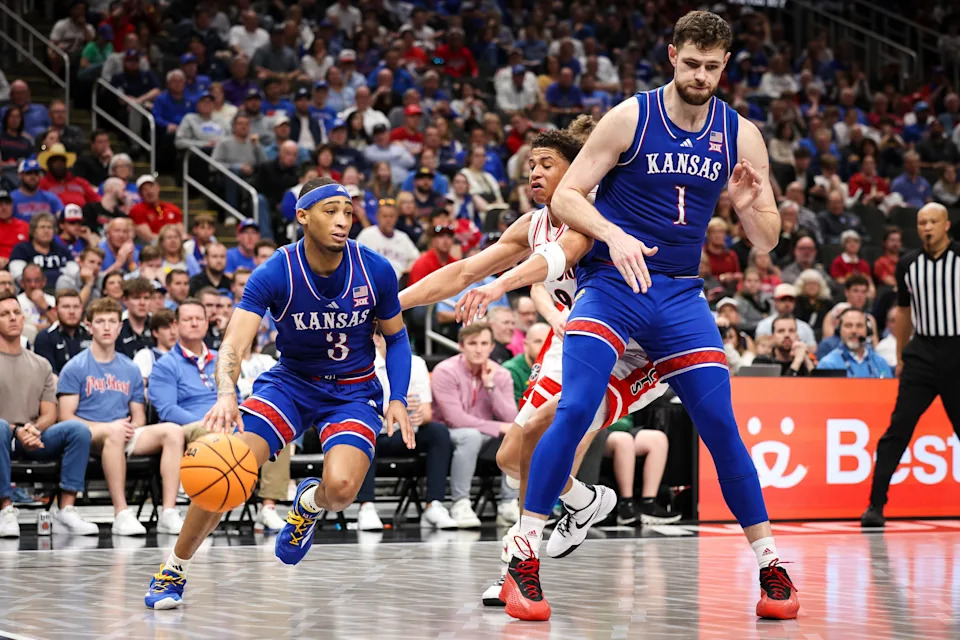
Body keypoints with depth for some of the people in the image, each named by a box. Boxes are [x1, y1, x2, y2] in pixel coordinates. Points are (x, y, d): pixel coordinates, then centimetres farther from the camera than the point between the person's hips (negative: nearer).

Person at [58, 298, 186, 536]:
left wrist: (131, 427, -7)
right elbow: (67, 417, -5)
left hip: (124, 437, 5)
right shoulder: (75, 368, 3)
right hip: (88, 439, -5)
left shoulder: (130, 369, 17)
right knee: (114, 433, -40)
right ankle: (121, 514, -40)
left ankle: (168, 513, -29)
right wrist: (107, 427, -17)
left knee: (173, 431, -21)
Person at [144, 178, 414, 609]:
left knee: (340, 487, -27)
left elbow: (396, 337, 3)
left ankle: (310, 503, 15)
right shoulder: (274, 274, -19)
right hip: (290, 381, 0)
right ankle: (174, 570, 1)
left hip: (354, 391, 0)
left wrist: (398, 400, -11)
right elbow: (233, 345, -28)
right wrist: (226, 395, -49)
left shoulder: (375, 271, -14)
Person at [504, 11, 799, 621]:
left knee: (721, 425, -3)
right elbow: (565, 195, -7)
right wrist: (614, 235, -25)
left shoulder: (741, 135, 2)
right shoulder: (630, 118, -7)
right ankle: (524, 558, -12)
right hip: (611, 285, -3)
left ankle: (771, 564, 10)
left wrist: (751, 204, -19)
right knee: (574, 412, -18)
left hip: (681, 295, 3)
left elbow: (767, 241, 4)